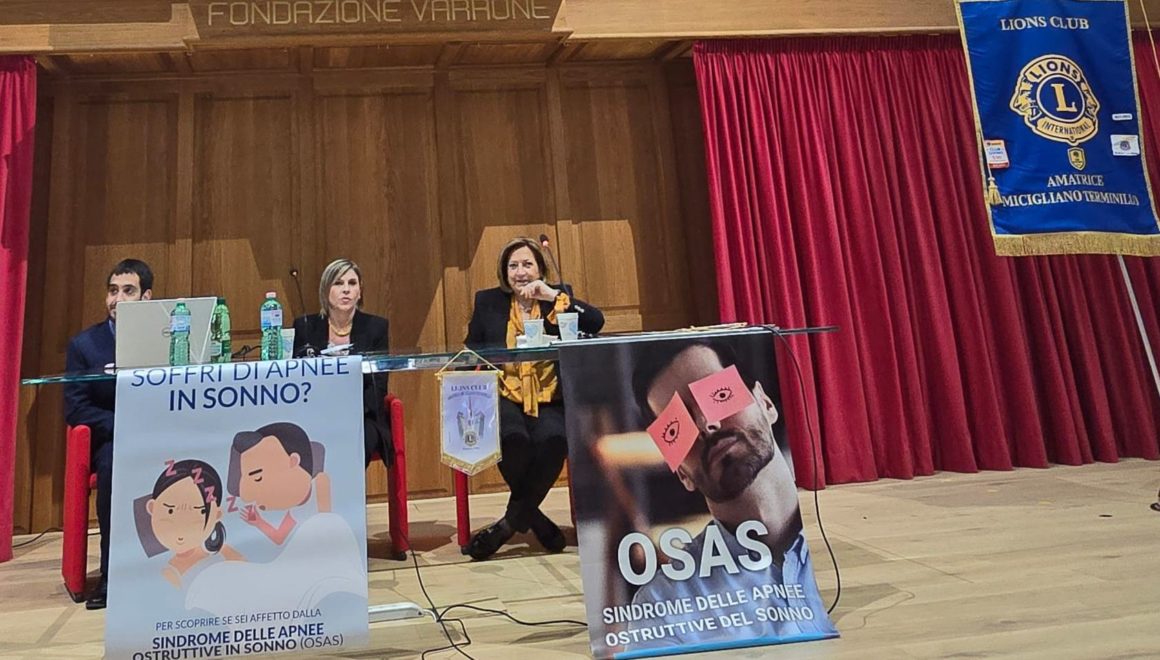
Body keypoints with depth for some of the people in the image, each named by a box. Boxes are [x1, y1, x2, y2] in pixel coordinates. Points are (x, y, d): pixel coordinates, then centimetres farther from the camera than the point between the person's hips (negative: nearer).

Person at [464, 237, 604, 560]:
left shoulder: (558, 297, 13)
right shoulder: (487, 301, 14)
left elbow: (596, 322, -3)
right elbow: (470, 348, 11)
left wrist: (553, 295, -9)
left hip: (549, 400, 1)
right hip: (504, 397, 0)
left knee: (553, 440, -32)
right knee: (514, 439, -33)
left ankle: (512, 521, -12)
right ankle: (535, 519, -7)